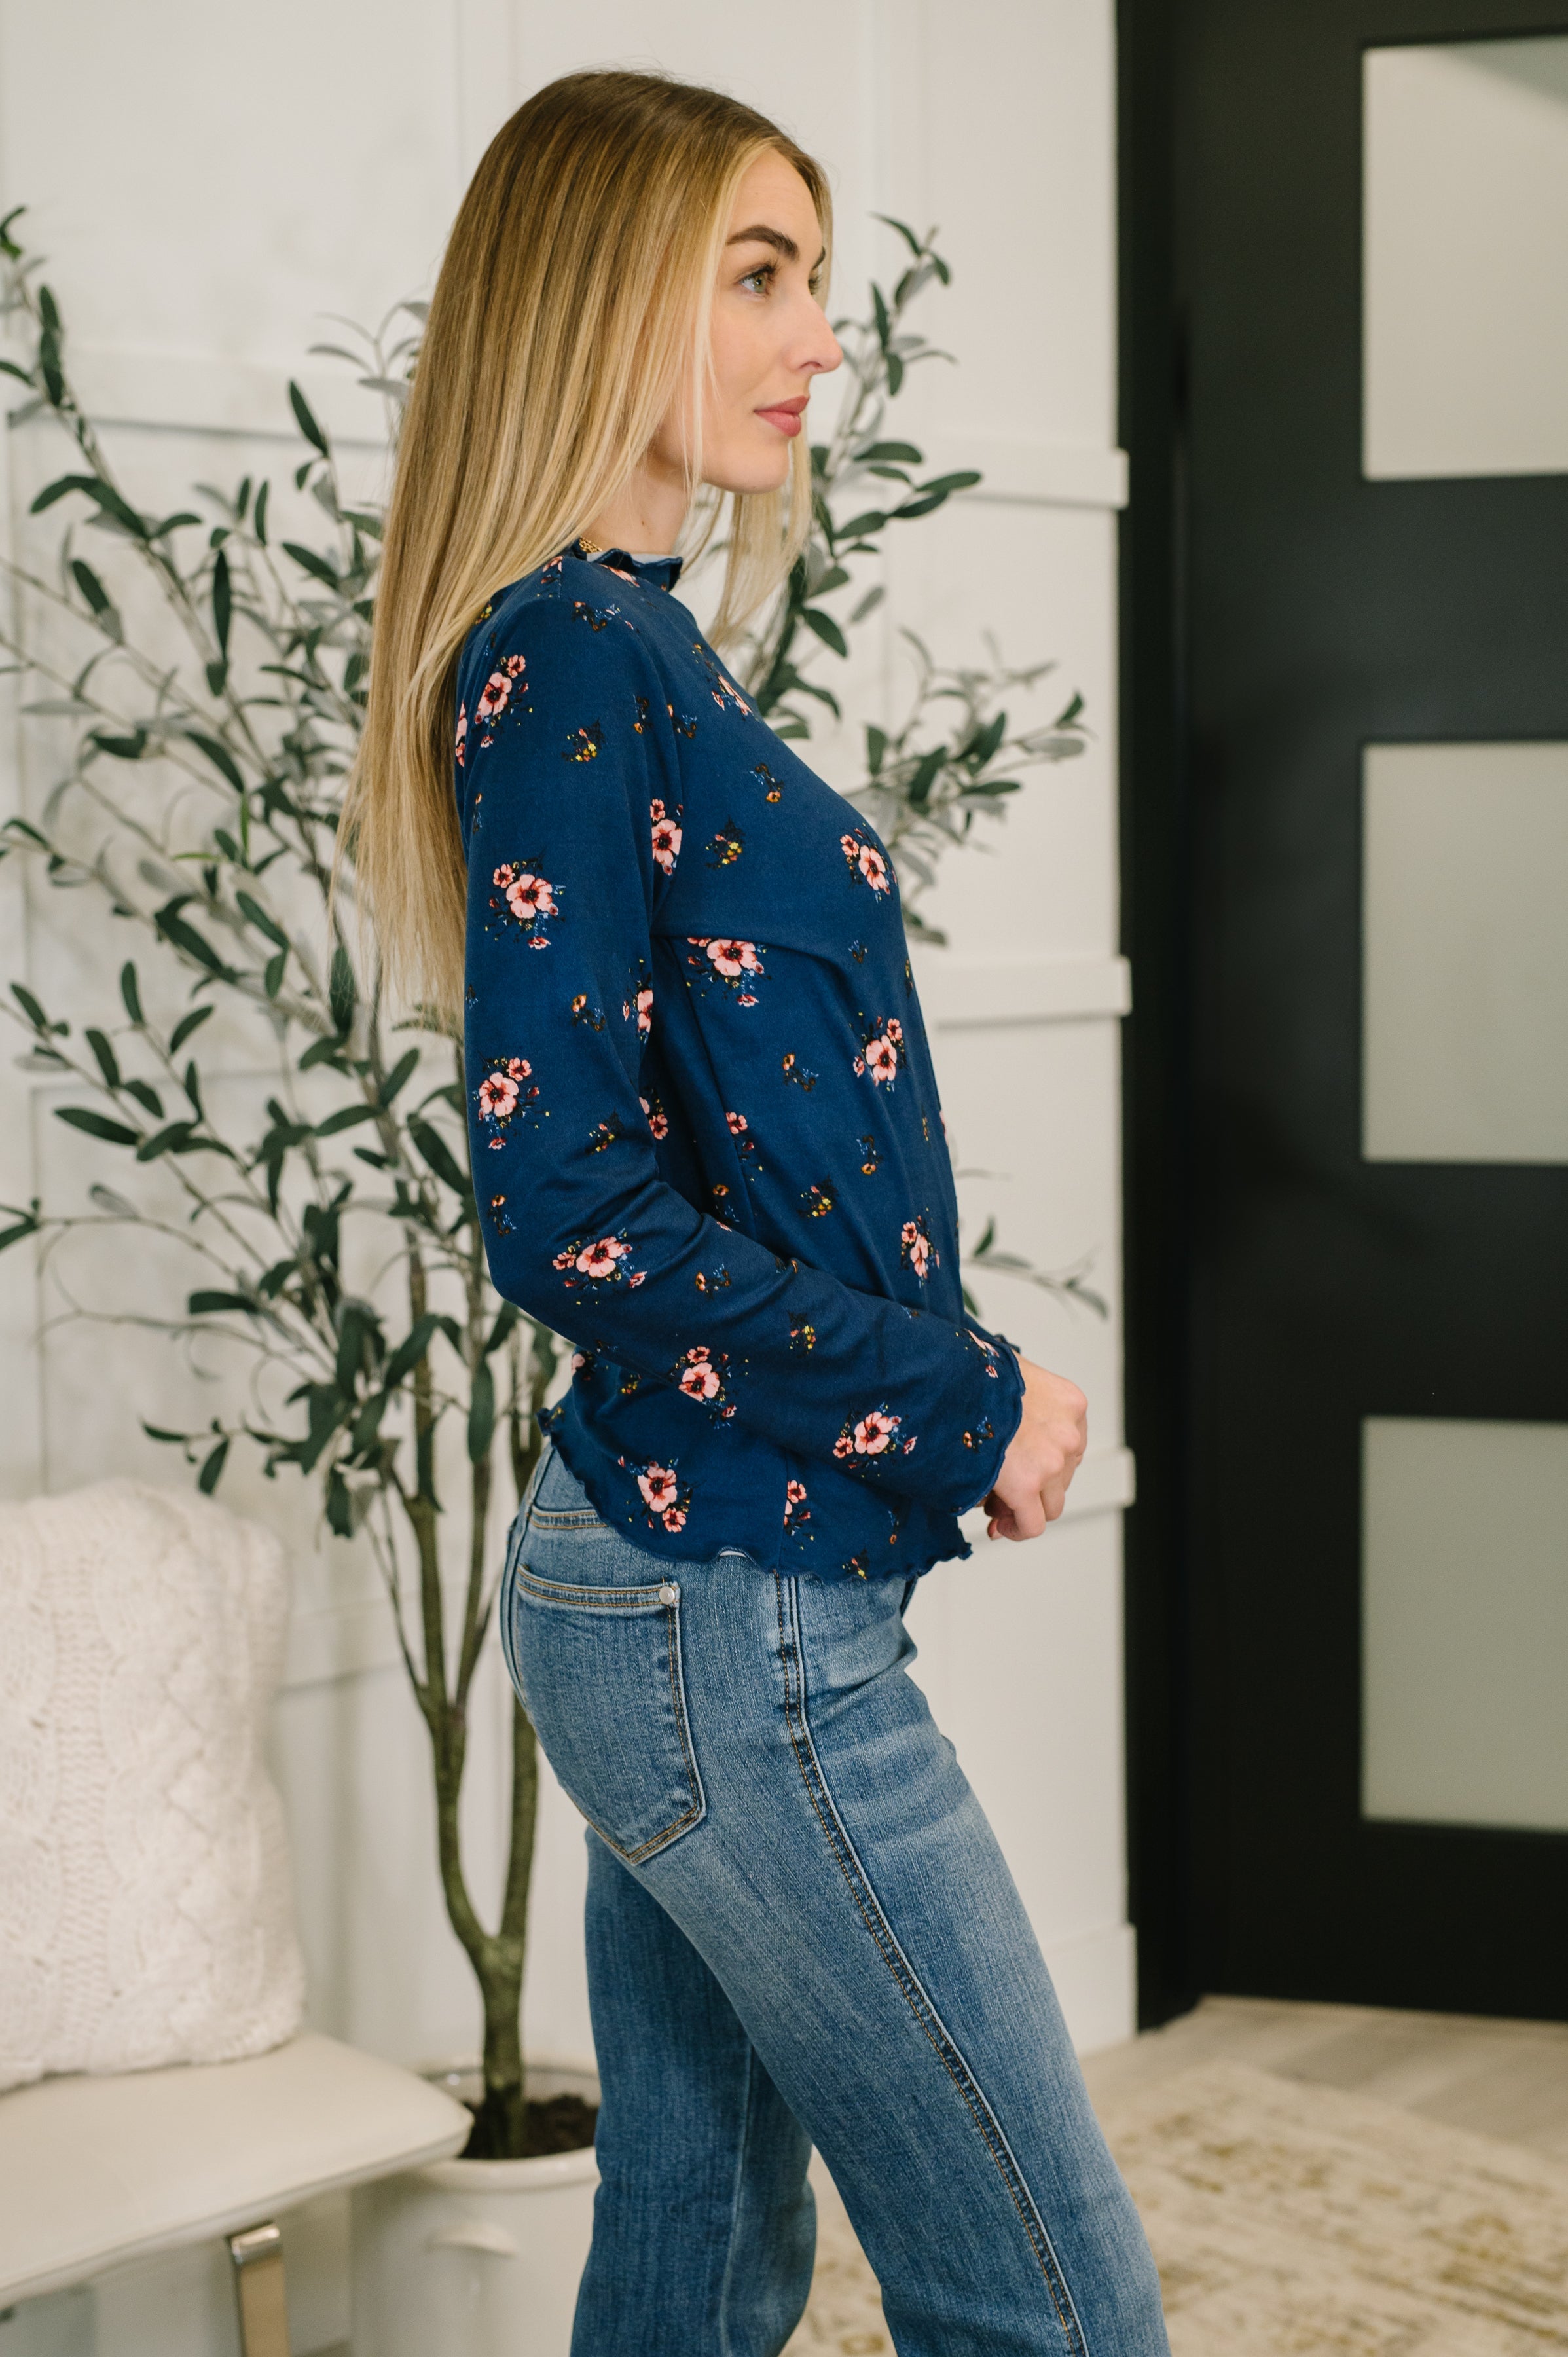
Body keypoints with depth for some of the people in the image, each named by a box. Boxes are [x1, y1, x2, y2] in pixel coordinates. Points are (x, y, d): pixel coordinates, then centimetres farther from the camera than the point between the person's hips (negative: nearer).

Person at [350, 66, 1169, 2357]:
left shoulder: (635, 659, 14)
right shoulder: (569, 669, -15)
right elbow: (567, 1208, -20)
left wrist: (947, 1391, 6)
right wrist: (963, 1407, -11)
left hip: (663, 1586, 9)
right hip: (736, 1608, -9)